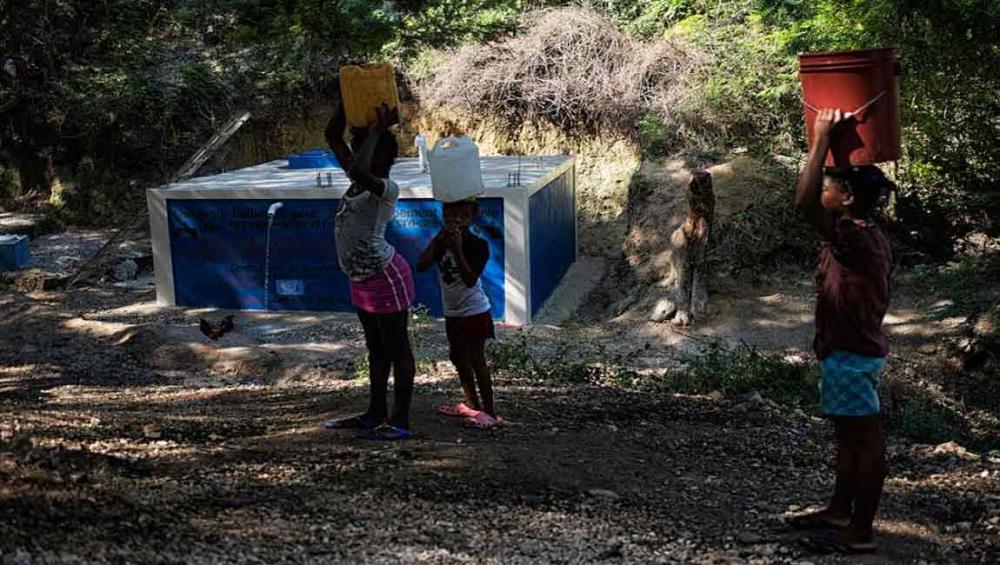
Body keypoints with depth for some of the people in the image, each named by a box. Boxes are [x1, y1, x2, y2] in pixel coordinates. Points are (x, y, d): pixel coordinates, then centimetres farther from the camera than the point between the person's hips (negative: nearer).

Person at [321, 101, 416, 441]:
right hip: (361, 280, 9)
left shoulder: (387, 189, -18)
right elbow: (332, 136, 10)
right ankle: (376, 415, 28)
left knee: (397, 349, 1)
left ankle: (400, 422, 8)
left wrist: (378, 129, -27)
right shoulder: (359, 180, 7)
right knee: (376, 348, 17)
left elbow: (359, 169, -39)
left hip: (385, 278, -9)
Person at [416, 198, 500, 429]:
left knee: (476, 360, -7)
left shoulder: (478, 244, -17)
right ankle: (472, 405, 31)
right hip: (452, 312, 7)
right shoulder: (441, 242, 0)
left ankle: (490, 411, 0)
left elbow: (470, 280, -28)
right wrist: (438, 239, -21)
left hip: (474, 312, -7)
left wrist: (457, 249, -34)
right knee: (458, 358, 16)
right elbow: (421, 266, -14)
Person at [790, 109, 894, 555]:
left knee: (865, 441, -2)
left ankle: (860, 533, 7)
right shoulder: (867, 234, 7)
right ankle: (840, 511, 33)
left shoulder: (855, 238, -24)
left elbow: (804, 202, -34)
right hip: (850, 349, 11)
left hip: (852, 354, -11)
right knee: (848, 436, 19)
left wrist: (821, 140, -30)